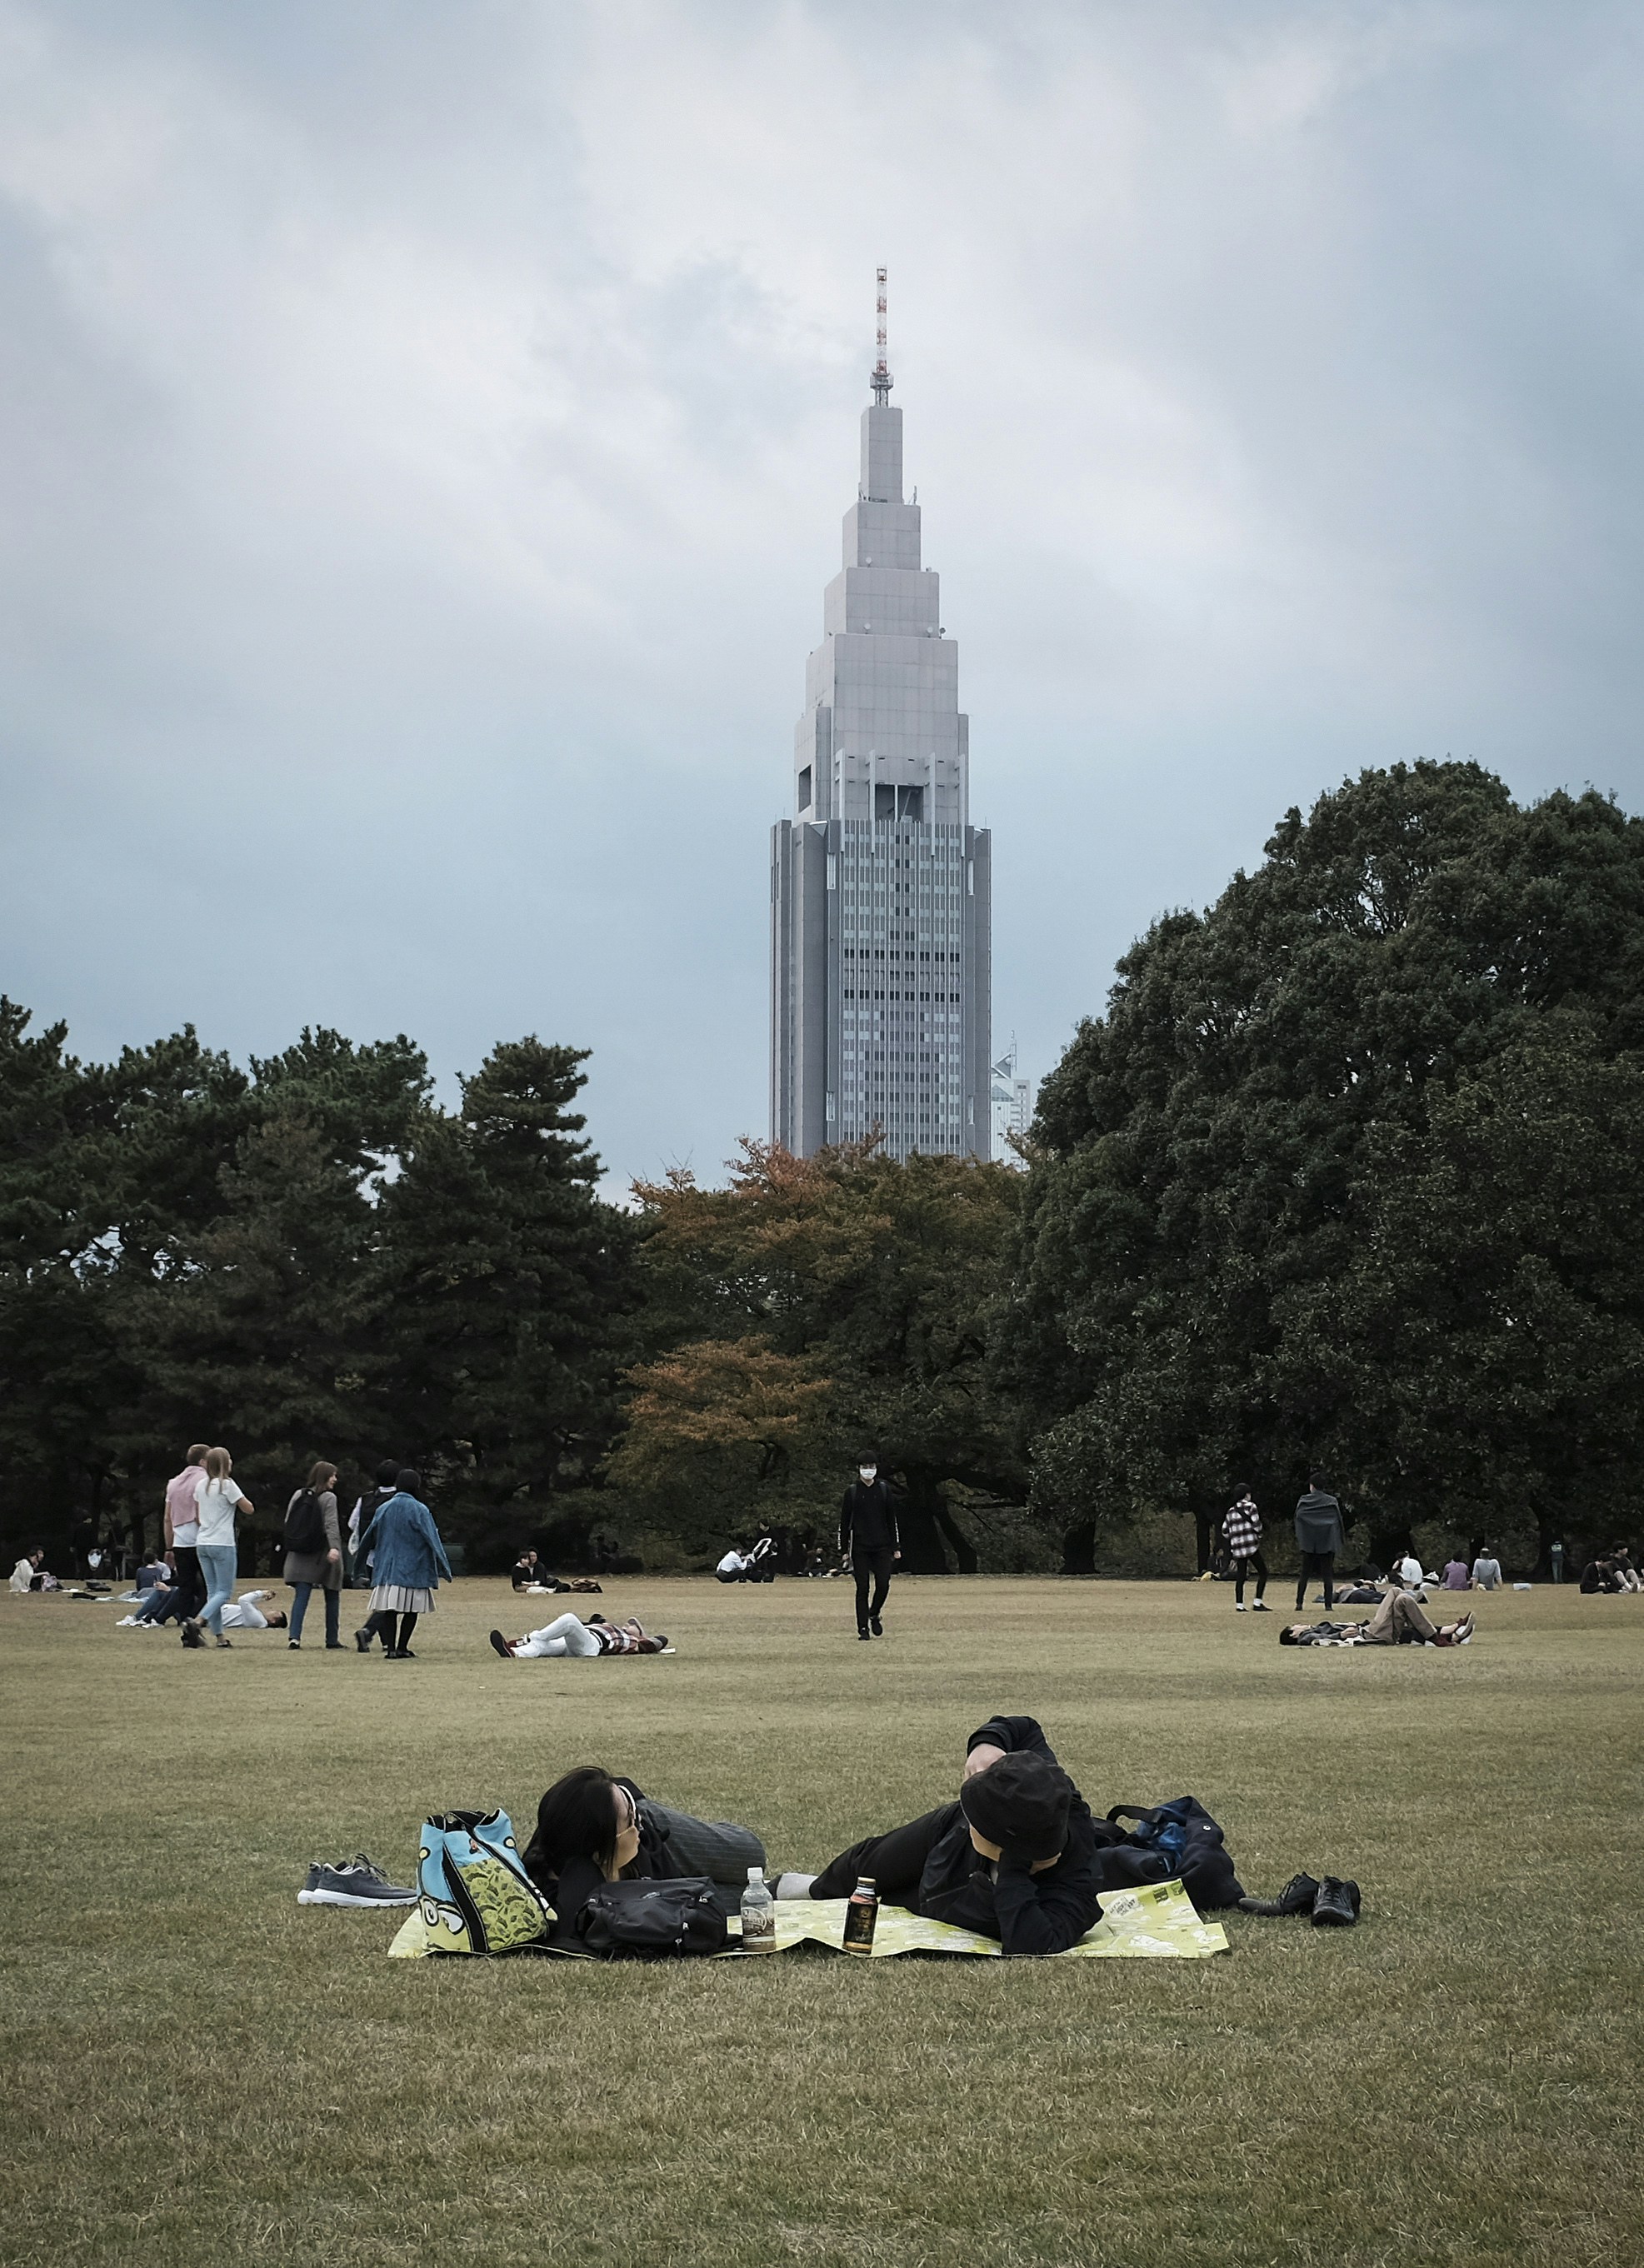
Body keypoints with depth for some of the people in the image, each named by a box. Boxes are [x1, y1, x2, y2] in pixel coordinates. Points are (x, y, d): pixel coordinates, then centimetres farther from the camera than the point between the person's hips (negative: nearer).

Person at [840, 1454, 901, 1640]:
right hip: (860, 1547, -1)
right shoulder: (852, 1492, 2)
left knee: (883, 1584, -7)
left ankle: (874, 1615, 20)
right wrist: (844, 1550, -2)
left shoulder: (884, 1489, 7)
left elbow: (892, 1519, 10)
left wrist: (896, 1547, 6)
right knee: (862, 1588, -3)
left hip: (882, 1546, 1)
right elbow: (844, 1522, 3)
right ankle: (863, 1628, 3)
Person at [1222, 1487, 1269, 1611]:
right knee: (1263, 1572, 0)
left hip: (1237, 1548, 6)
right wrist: (1259, 1536, 11)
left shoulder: (1231, 1511, 13)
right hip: (1251, 1546, -6)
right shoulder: (1250, 1506, -3)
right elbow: (1257, 1525, -10)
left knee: (1240, 1576, 8)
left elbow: (1225, 1531, 13)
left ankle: (1239, 1605, 4)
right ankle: (1258, 1603, -9)